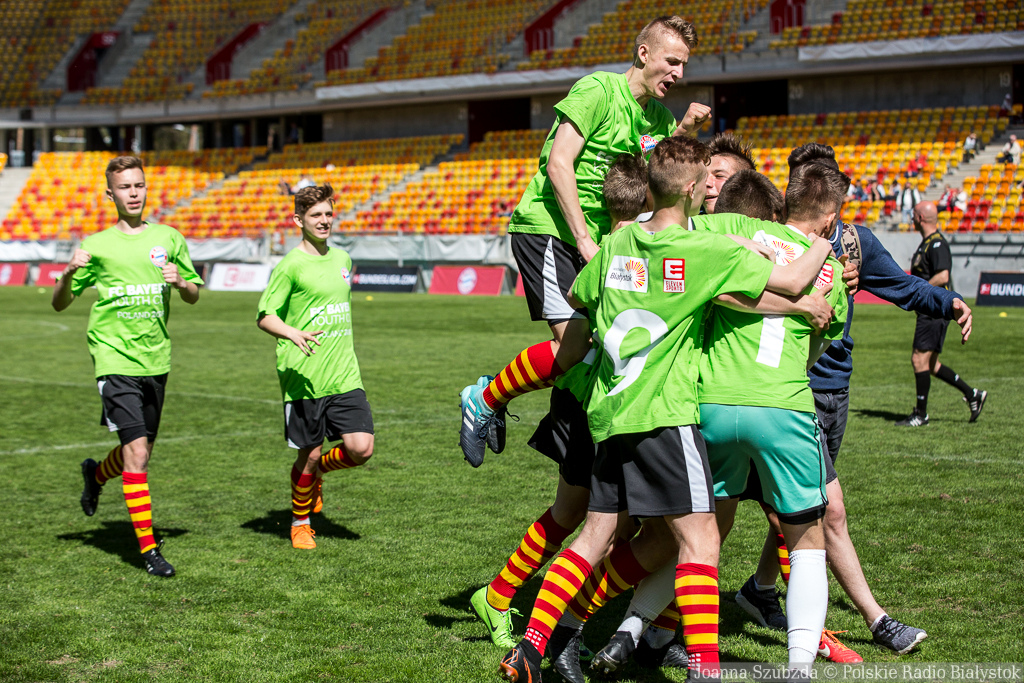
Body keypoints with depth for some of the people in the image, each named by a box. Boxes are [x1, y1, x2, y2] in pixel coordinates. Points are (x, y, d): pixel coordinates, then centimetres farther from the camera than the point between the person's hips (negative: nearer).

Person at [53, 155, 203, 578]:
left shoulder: (168, 238, 9)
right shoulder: (96, 245, 3)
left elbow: (194, 297, 16)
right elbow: (60, 304, 6)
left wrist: (180, 281, -7)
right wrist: (69, 273, -14)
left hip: (156, 360, 4)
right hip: (114, 358, -4)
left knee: (142, 451, 14)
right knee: (136, 452, -12)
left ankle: (96, 475, 48)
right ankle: (148, 548, -5)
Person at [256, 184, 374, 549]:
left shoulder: (342, 259, 13)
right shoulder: (291, 264, -6)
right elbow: (264, 316, -7)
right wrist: (293, 333, -26)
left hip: (344, 377, 5)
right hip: (303, 378, -5)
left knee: (361, 449, -7)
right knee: (310, 454, 3)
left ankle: (318, 470, 25)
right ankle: (300, 523, 26)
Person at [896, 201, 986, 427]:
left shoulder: (937, 243, -15)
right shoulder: (926, 243, 17)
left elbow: (942, 277, -25)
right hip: (929, 310, 10)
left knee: (919, 359, -9)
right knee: (930, 365, 11)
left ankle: (921, 414, -4)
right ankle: (972, 394, 18)